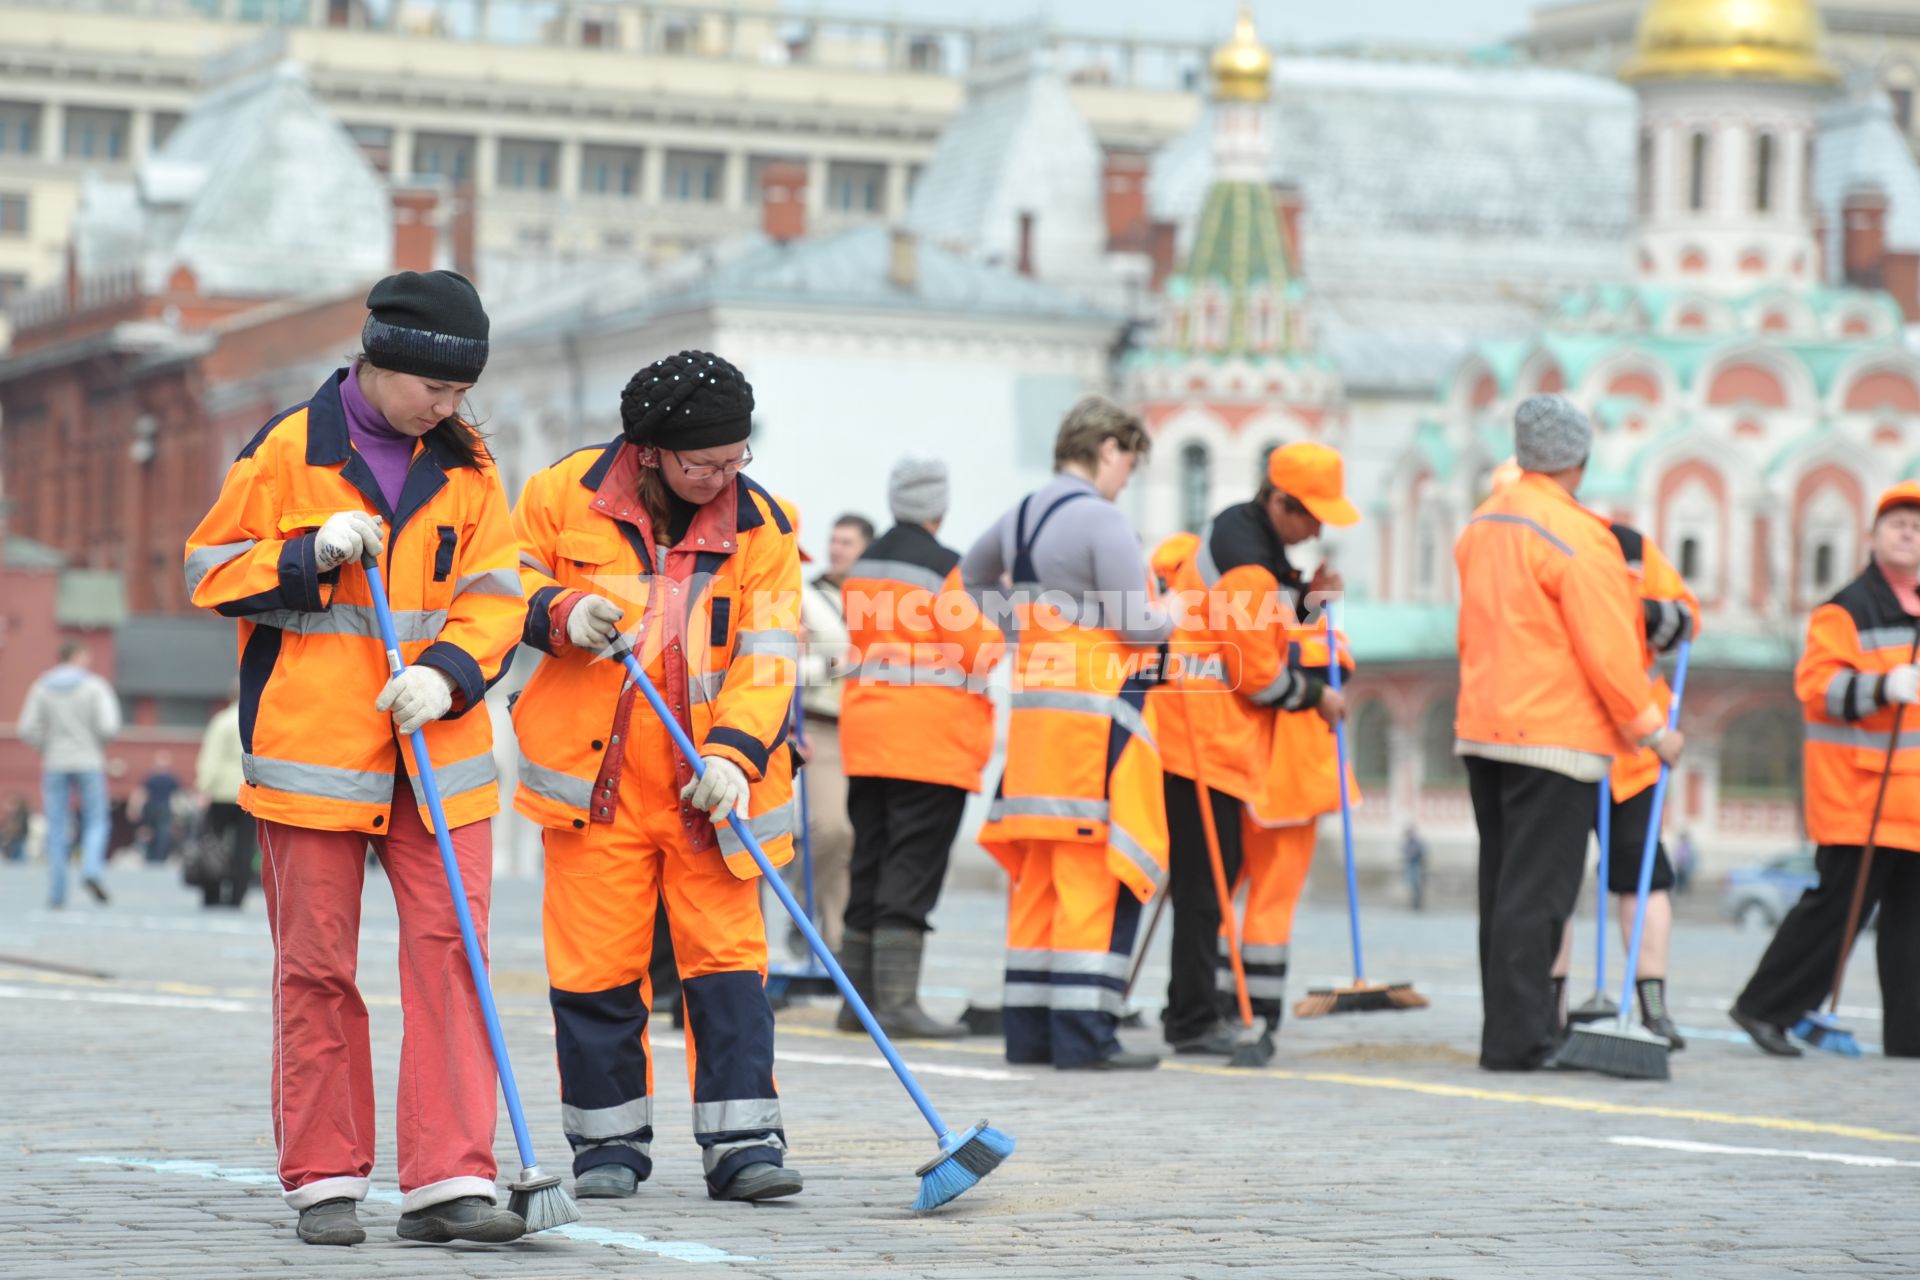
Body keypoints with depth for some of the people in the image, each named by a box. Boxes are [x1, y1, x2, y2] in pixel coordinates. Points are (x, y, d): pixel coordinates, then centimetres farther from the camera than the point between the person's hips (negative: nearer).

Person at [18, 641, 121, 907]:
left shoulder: (41, 688, 3)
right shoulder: (96, 686, -4)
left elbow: (28, 729, -3)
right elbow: (109, 726, -13)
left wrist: (47, 749, 13)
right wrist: (98, 745, 7)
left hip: (55, 765, 2)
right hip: (88, 763, -2)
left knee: (57, 829, 6)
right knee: (97, 823, 9)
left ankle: (57, 894, 1)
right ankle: (92, 870, -17)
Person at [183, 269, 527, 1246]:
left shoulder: (467, 467, 8)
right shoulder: (287, 451, -2)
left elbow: (494, 597, 3)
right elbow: (212, 573, 1)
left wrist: (449, 673, -15)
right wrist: (311, 559, -14)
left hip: (439, 754, 3)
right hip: (312, 751, -2)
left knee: (450, 954, -6)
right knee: (316, 967, 3)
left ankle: (449, 1181, -6)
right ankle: (323, 1180, 13)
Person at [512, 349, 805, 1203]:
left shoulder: (759, 526, -2)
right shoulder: (563, 497, -4)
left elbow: (768, 655, -6)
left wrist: (735, 753, -20)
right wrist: (561, 613, -14)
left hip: (707, 782, 0)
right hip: (595, 774, 0)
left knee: (727, 956, -2)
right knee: (597, 961, 3)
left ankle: (742, 1140, 1)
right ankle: (608, 1139, 14)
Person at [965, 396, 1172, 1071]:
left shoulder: (1021, 516, 14)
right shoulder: (1102, 519, -12)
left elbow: (970, 576, 33)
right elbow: (1138, 623, -14)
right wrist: (1172, 618, 6)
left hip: (1033, 710, 8)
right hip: (1096, 715, -8)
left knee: (1040, 874, 12)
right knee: (1098, 875, -6)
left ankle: (1029, 1028, 15)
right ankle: (1083, 1035, -9)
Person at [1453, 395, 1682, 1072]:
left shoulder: (1481, 526, 13)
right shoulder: (1576, 536, -15)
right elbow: (1607, 649, -16)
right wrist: (1652, 728, -7)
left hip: (1482, 729, 9)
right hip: (1556, 733, -8)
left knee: (1503, 884, 13)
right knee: (1538, 889, -7)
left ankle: (1517, 1027, 17)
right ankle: (1515, 1037, -9)